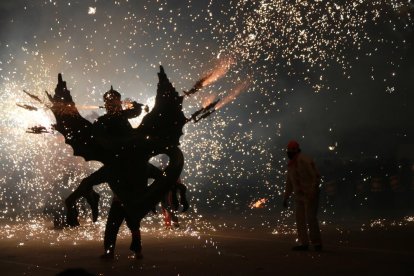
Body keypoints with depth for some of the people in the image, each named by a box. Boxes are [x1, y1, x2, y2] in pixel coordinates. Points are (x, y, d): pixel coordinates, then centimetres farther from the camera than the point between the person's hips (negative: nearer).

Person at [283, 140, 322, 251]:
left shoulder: (304, 160, -14)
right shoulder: (290, 164, 12)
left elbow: (316, 176, -18)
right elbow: (289, 182, 19)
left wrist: (312, 192, -25)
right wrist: (286, 197, 17)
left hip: (310, 195, -8)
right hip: (299, 195, 8)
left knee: (311, 218, -9)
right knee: (300, 219, 5)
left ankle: (317, 243, 1)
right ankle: (303, 243, 10)